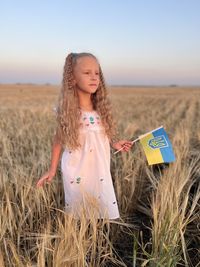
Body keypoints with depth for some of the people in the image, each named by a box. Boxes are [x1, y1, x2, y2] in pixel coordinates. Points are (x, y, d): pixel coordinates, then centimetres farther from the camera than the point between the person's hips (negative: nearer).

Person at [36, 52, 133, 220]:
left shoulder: (102, 110, -2)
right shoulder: (67, 111, -12)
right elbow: (58, 140, -1)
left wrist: (115, 144, -9)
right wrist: (52, 170, 3)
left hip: (100, 172, 3)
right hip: (77, 174, -3)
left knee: (107, 215, 9)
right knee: (78, 217, 11)